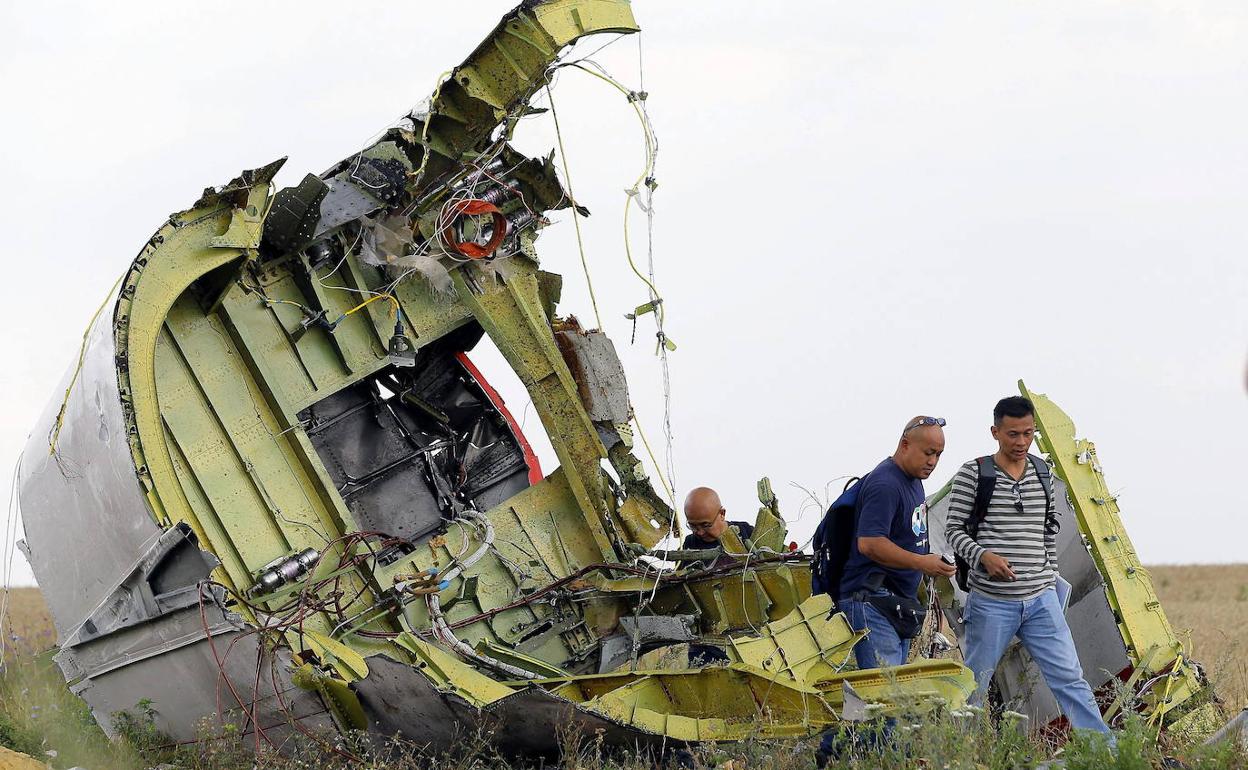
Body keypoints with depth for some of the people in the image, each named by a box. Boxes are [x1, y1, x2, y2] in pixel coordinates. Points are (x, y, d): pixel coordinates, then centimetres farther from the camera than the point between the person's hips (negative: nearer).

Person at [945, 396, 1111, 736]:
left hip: (1041, 601, 3)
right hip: (991, 602, -3)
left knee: (1069, 678, -1)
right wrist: (984, 556, -22)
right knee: (973, 686, 5)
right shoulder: (973, 474, -5)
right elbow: (954, 530, -5)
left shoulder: (1044, 474, 9)